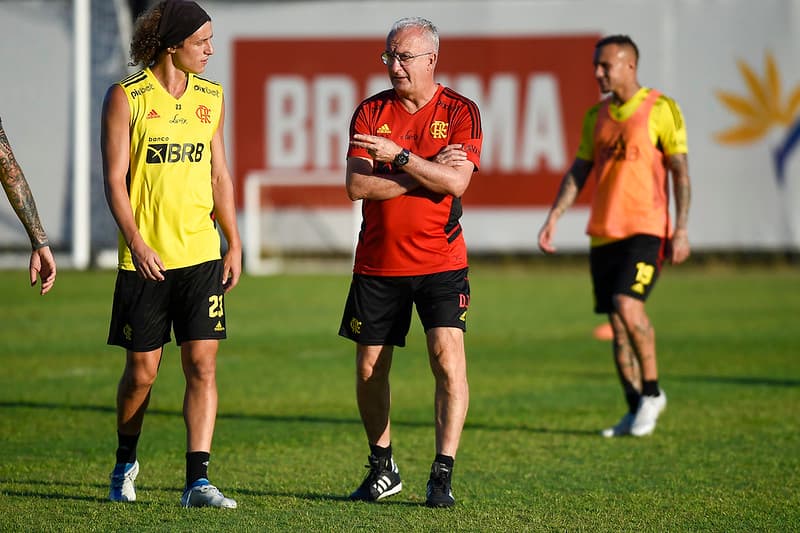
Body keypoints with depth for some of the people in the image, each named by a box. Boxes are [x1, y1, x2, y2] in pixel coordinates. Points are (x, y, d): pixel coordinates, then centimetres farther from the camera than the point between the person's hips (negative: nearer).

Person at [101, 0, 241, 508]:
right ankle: (125, 463, 29)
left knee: (203, 364, -7)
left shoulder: (211, 98, 10)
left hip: (201, 255, 3)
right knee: (142, 371, 4)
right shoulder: (127, 97, -4)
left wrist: (234, 244, 10)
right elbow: (115, 179, -6)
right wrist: (136, 243, -17)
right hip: (146, 259, -3)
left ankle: (198, 480, -8)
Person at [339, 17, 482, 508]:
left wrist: (398, 156, -17)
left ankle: (443, 475, -11)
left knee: (448, 360, -15)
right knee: (370, 370, 8)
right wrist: (427, 171, -12)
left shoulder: (460, 112, -2)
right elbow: (357, 185, -9)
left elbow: (455, 182, -16)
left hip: (441, 263, -3)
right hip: (377, 262, 3)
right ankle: (383, 468, 25)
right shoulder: (371, 112, 3)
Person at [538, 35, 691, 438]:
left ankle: (652, 391, -5)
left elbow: (680, 171, -5)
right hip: (603, 233, 6)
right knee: (617, 324, 5)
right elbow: (578, 172, 16)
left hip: (646, 227, -6)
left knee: (627, 305, -22)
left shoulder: (660, 109, -3)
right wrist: (553, 218, 5)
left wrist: (682, 230, -12)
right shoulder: (596, 117, 14)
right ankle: (636, 412, 12)